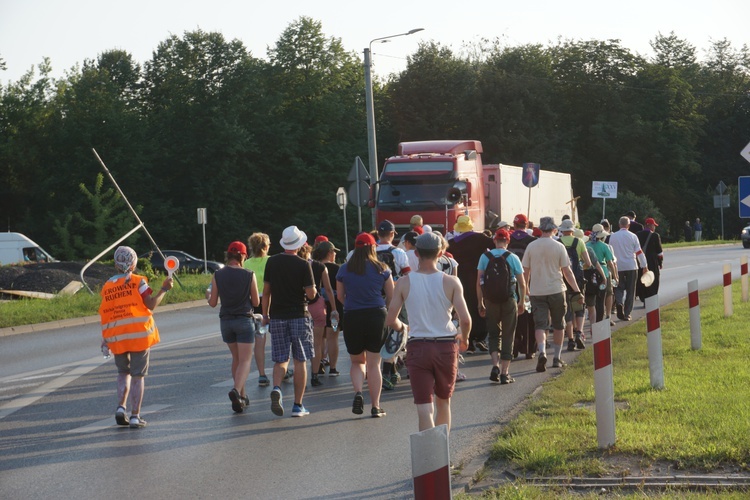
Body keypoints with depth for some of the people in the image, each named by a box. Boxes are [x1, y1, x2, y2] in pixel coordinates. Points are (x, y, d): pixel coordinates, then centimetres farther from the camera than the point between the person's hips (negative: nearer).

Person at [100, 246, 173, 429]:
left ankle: (121, 407, 1)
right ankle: (135, 416, 0)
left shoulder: (107, 286, 6)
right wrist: (164, 289, 5)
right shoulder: (138, 281, -4)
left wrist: (105, 339, 11)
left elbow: (105, 314, 5)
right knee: (138, 375, 3)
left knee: (123, 372, 20)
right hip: (139, 334, -3)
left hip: (116, 338, 3)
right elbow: (151, 304, -8)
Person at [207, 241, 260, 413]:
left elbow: (212, 303, -1)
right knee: (245, 360, -3)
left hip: (225, 320, 3)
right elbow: (256, 302, -3)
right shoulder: (249, 275, -8)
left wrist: (209, 294, 21)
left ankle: (242, 396, 22)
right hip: (245, 320, -3)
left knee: (236, 358, 18)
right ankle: (237, 390, -27)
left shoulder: (218, 275, -3)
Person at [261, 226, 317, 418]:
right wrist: (314, 289, 12)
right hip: (299, 315, -3)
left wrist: (265, 314, 15)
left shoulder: (272, 262, 2)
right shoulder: (303, 265, -9)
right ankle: (298, 405, 5)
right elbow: (311, 294, -10)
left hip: (277, 316, 3)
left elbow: (266, 291, 5)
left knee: (281, 360, 9)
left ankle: (276, 388, -19)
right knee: (300, 361, 5)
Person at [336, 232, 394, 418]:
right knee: (374, 363, 5)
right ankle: (375, 406, 4)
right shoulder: (382, 269, -1)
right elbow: (391, 296, 4)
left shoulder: (344, 270, 1)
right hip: (377, 316, -1)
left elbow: (340, 296, 9)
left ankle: (358, 392, -8)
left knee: (357, 362, 17)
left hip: (352, 318, 1)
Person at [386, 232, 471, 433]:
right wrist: (464, 339, 9)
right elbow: (465, 319, -11)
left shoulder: (404, 283, -4)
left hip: (417, 347, -1)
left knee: (424, 407, -1)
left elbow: (391, 320, -4)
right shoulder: (450, 282, -6)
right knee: (443, 402, 21)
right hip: (446, 347, 1)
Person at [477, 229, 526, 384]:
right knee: (508, 336, 6)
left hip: (490, 301, 1)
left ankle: (495, 365, -6)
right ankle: (505, 373, 5)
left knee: (493, 334, 14)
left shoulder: (485, 257, 0)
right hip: (509, 301, -1)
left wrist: (480, 303, 8)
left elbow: (479, 282, 0)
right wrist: (522, 301, 11)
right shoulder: (513, 258, -3)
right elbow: (522, 283, -2)